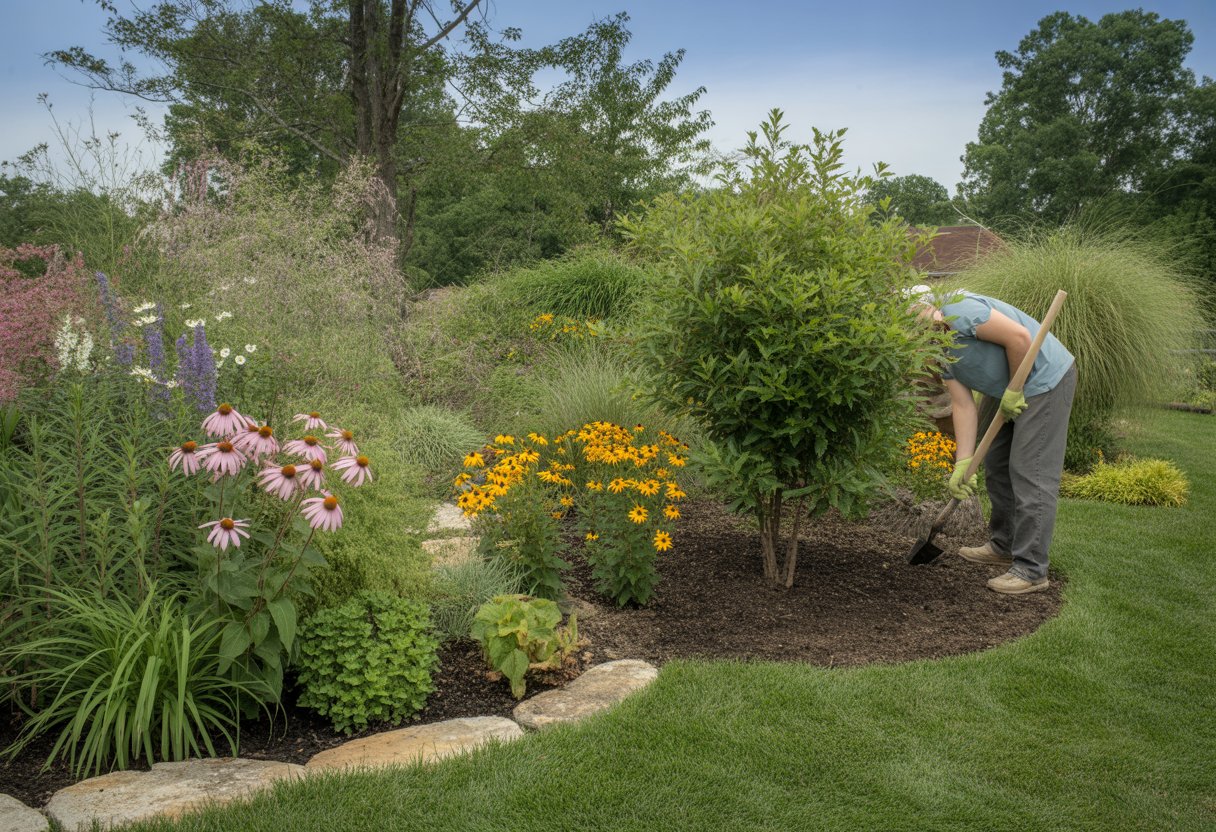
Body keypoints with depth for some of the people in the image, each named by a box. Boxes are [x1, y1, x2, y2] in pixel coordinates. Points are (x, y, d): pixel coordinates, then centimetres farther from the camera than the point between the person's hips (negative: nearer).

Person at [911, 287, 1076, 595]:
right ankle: (1004, 546, 32)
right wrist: (962, 464, -5)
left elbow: (1019, 336, -27)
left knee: (1031, 475, -9)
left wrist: (1014, 389, -15)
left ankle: (1031, 570, -5)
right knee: (997, 467, 17)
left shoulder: (959, 310, -22)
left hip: (1046, 380, -10)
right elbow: (963, 405, 2)